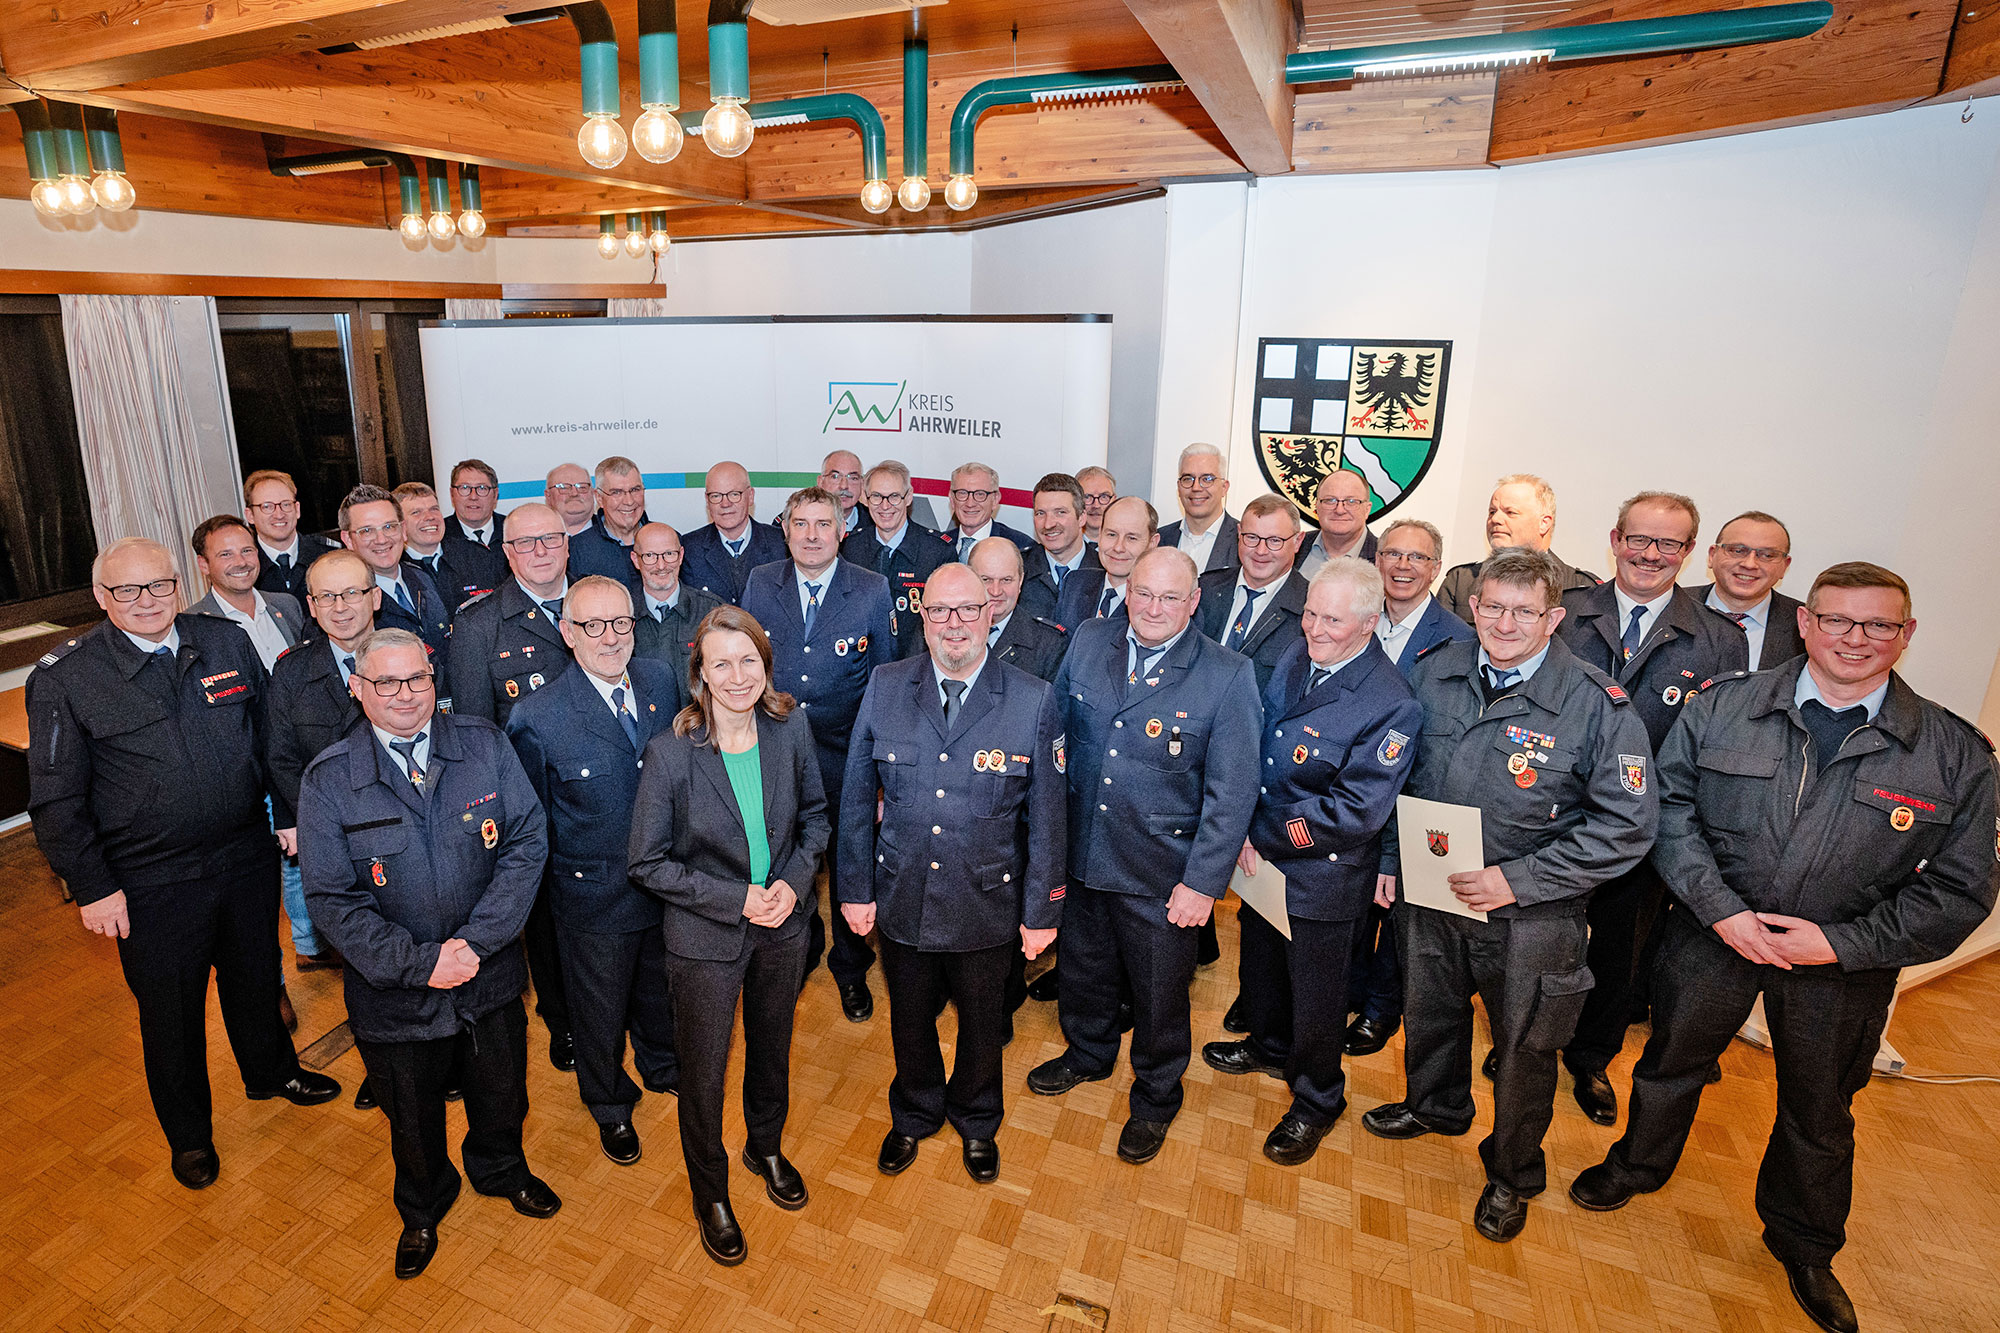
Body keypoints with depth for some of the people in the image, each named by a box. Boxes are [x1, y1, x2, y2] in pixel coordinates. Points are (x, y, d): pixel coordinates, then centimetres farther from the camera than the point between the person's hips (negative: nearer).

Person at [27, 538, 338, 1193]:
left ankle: (271, 1070, 50)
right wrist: (92, 887, -9)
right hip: (152, 886, -2)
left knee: (256, 974, 22)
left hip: (247, 857, 3)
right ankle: (188, 1132, 39)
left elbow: (267, 737, 8)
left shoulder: (228, 643, -3)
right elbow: (57, 799, -7)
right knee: (170, 1009, 16)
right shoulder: (63, 677, -11)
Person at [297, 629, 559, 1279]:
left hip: (490, 978, 1)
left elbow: (527, 841, -12)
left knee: (501, 1095, 24)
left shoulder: (486, 745, -10)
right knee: (412, 1120, 23)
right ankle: (422, 1208, 54)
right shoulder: (328, 780, -13)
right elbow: (332, 899, -13)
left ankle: (500, 1170, 57)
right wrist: (418, 962, -21)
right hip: (398, 994, -1)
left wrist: (476, 939, -20)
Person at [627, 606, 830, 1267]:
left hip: (782, 928, 3)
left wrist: (794, 880, -14)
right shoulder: (671, 752, -22)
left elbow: (814, 813, 2)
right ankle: (710, 1195, 44)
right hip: (706, 939, -3)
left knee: (772, 1047, 26)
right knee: (703, 1072, 16)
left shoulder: (791, 729, -13)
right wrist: (736, 899, -20)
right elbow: (649, 863, -14)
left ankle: (767, 1148, 56)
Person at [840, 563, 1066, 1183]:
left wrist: (1042, 910, -5)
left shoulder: (1034, 700, -13)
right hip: (902, 899, 1)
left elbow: (1045, 816, -8)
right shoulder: (885, 686, -8)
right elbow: (856, 796, -1)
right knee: (909, 1018, 23)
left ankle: (977, 1123, 52)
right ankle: (914, 1116, 53)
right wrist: (855, 888, 0)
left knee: (983, 1022, 21)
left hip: (988, 905, -1)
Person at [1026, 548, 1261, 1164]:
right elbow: (1055, 727, 7)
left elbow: (1232, 792, -13)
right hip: (1080, 854, 4)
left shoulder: (1228, 676, -15)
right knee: (1083, 968, 25)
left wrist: (1203, 882, -14)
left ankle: (1156, 1096, 43)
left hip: (1160, 876, -3)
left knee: (1158, 993, 15)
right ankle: (1088, 1053, 55)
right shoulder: (1088, 641, -3)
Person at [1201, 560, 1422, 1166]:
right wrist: (1242, 830, -5)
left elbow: (1356, 812, -25)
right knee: (1260, 961, 27)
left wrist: (1264, 833, -19)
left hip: (1324, 874, -6)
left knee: (1316, 993, 14)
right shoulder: (1296, 657, -5)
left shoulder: (1392, 707, -26)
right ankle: (1269, 1046, 55)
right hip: (1260, 856, 6)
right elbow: (1255, 745, 4)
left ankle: (1316, 1100, 40)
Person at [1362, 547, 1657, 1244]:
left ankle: (1512, 1174, 42)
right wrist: (1389, 857, 3)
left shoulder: (1598, 705, -19)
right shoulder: (1433, 672, -6)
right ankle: (1435, 1106, 55)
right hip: (1428, 894, 4)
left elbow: (1627, 824, -18)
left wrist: (1518, 879, -23)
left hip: (1530, 918, -4)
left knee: (1524, 1048, 16)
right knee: (1428, 1010, 25)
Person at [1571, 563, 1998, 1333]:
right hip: (1713, 933, 0)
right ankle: (1638, 1166, 49)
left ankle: (1803, 1248, 47)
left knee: (1819, 1113, 21)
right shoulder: (1722, 708, -10)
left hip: (1843, 967, 1)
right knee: (1672, 1062, 20)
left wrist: (1840, 944, -17)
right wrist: (1721, 910, -17)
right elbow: (1671, 806, -8)